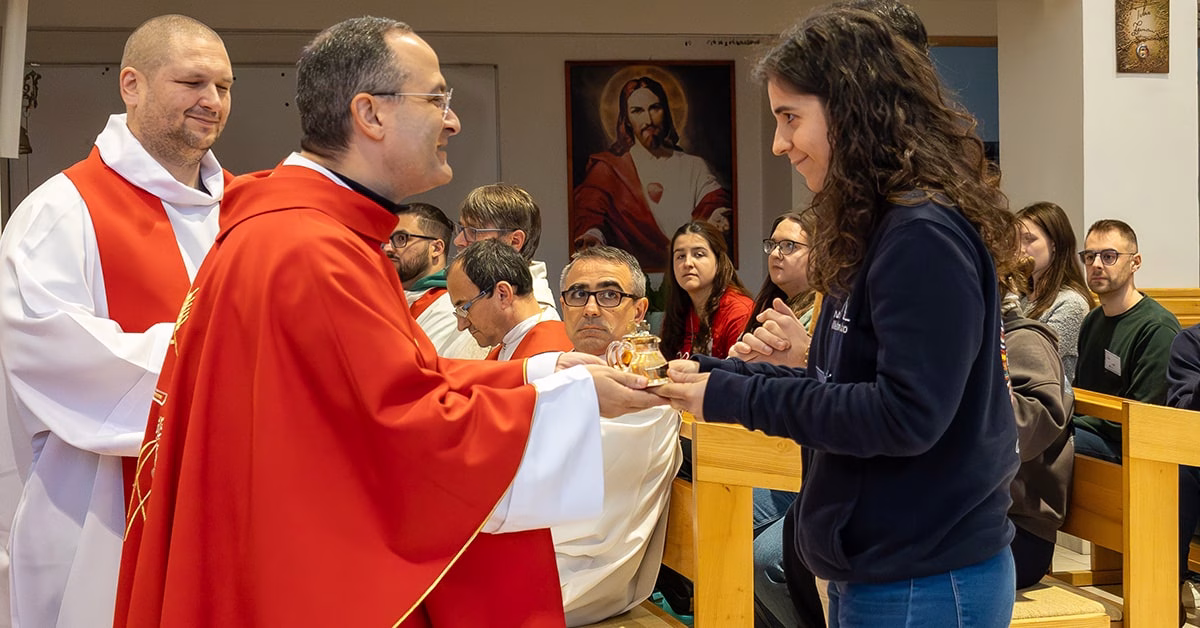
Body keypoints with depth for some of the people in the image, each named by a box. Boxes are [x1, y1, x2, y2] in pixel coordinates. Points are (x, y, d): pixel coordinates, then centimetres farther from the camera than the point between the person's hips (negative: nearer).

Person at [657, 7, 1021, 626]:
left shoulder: (924, 237, -19)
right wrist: (713, 375, 4)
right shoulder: (874, 229, 10)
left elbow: (907, 416, -24)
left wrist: (736, 398, -18)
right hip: (871, 568, 9)